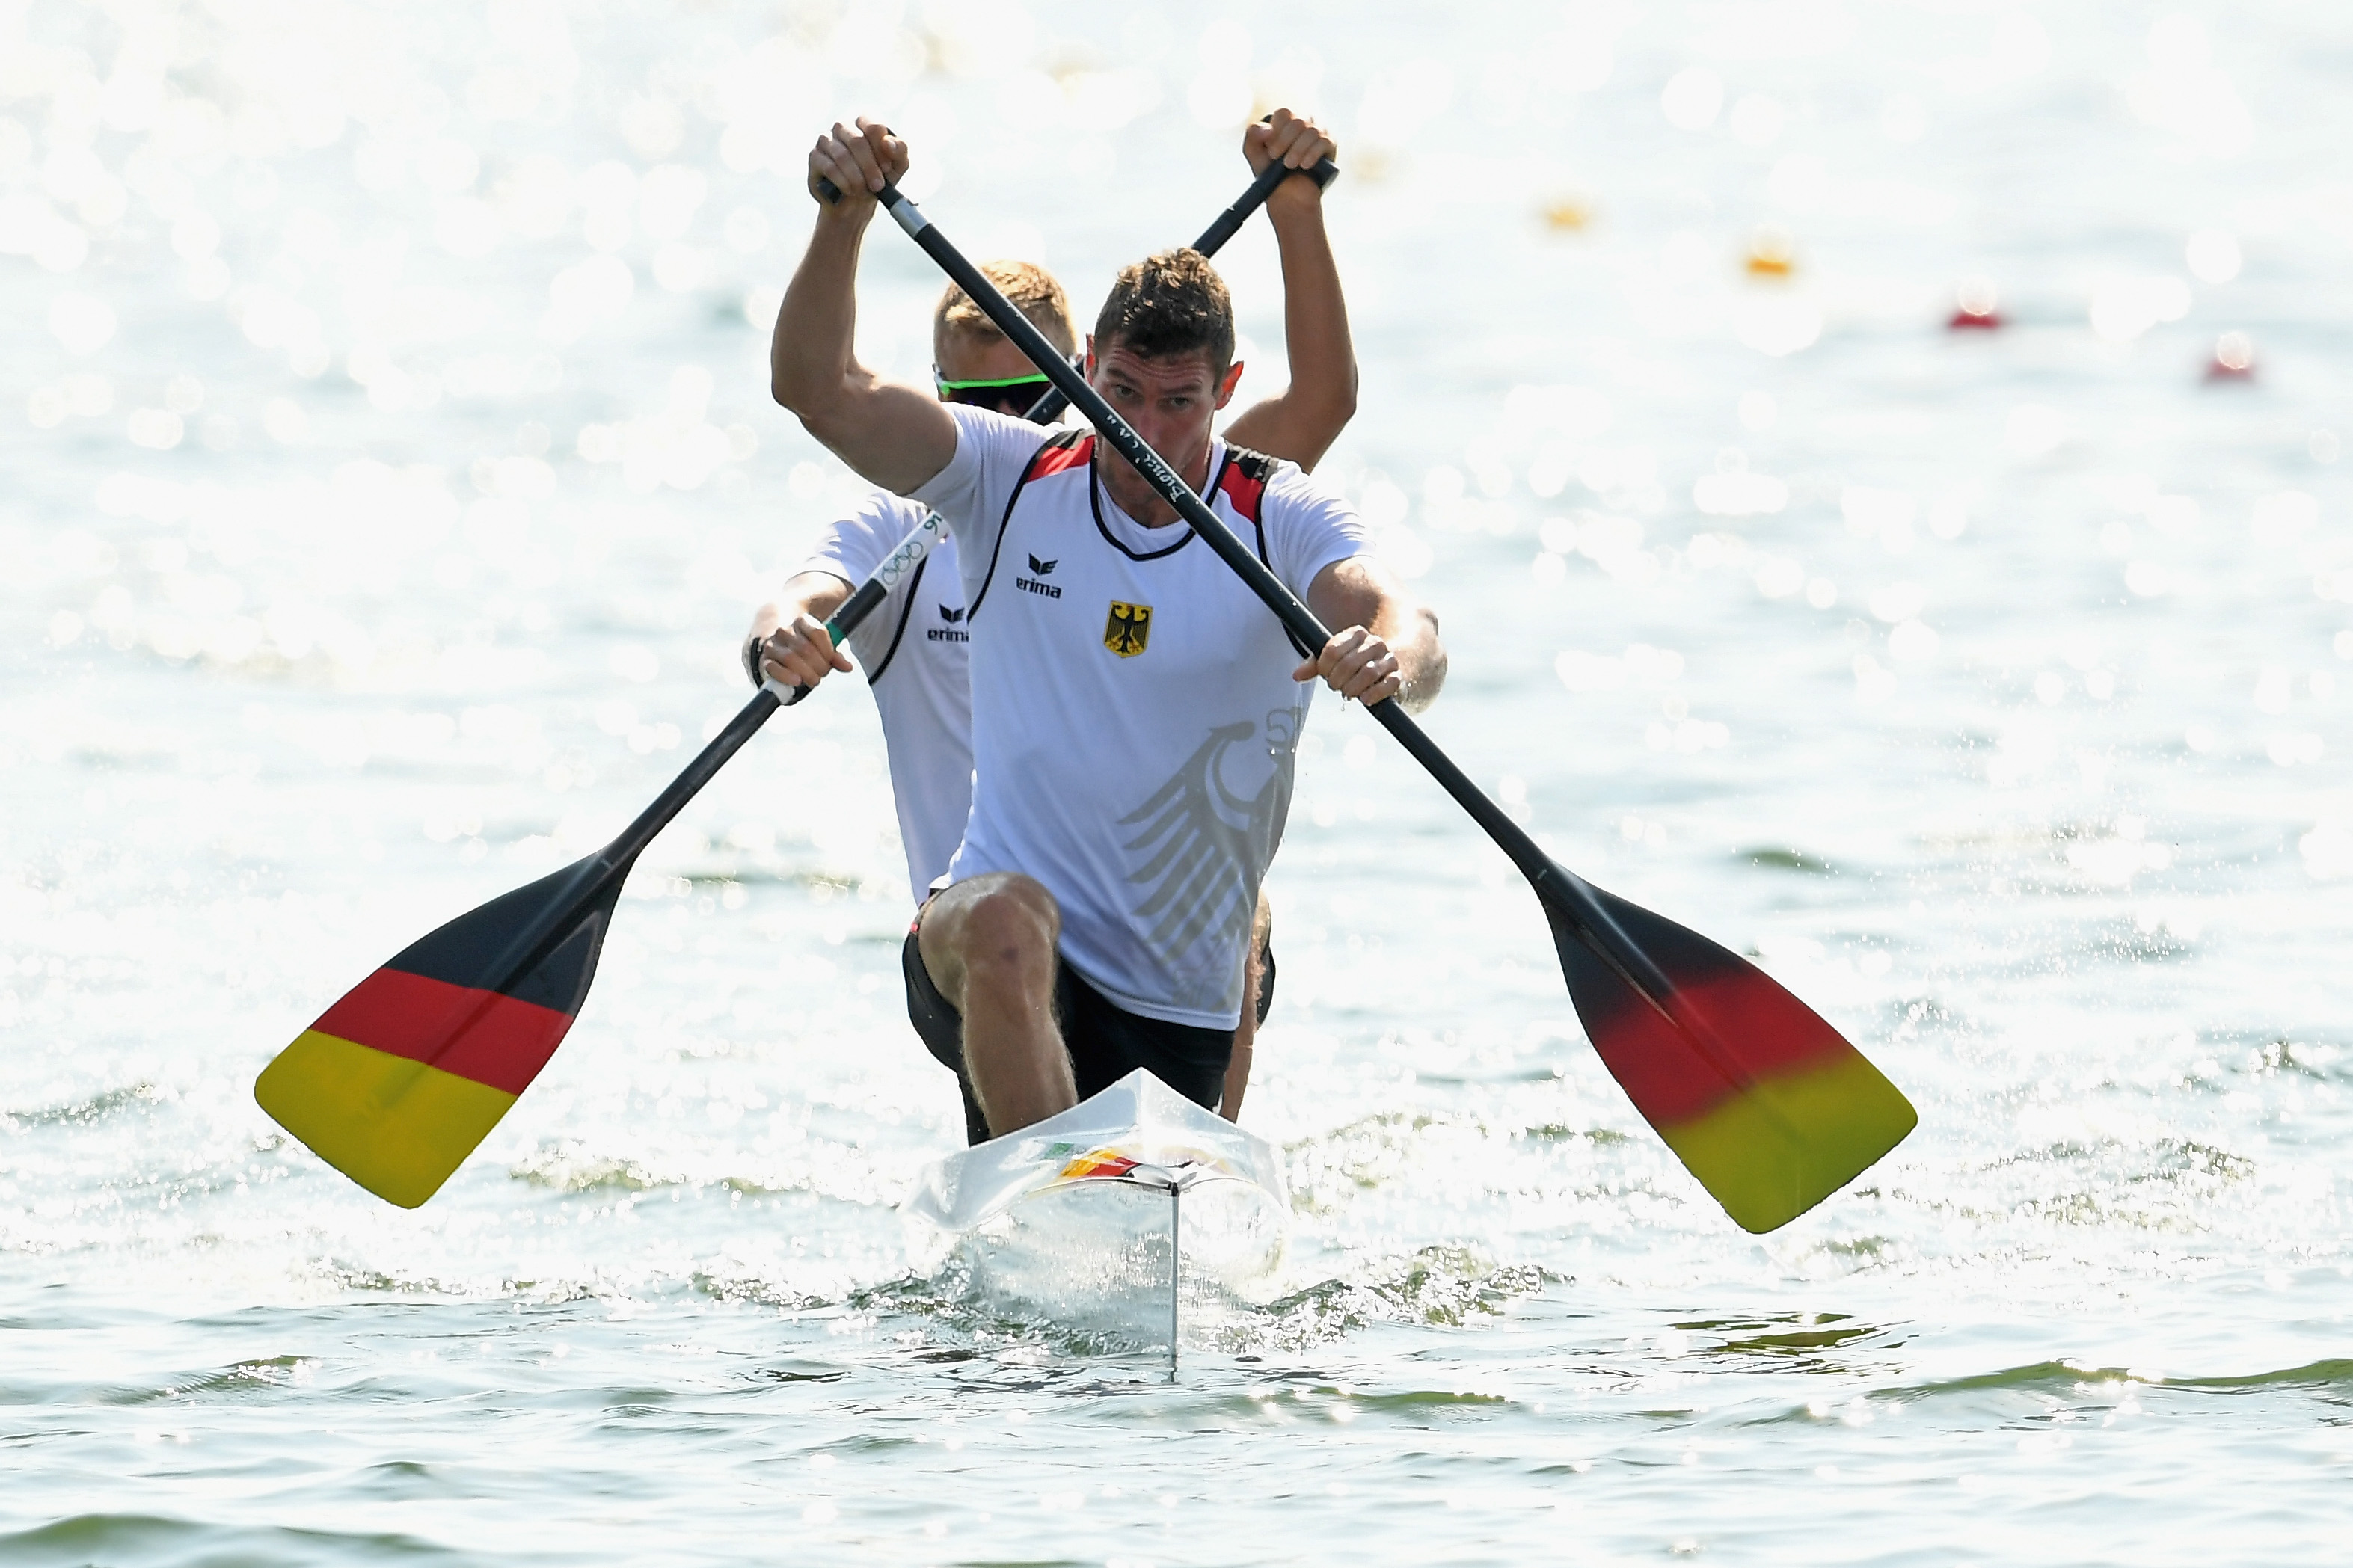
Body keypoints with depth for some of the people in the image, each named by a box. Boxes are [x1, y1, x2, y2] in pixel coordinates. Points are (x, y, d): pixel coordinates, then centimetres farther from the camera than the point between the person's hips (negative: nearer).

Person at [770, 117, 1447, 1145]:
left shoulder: (1279, 522, -3)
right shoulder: (1011, 481, 1)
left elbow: (1410, 632, -22)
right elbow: (818, 392, -9)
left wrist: (1390, 660, -47)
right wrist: (843, 219, -26)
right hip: (984, 957, -2)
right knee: (1008, 924, -36)